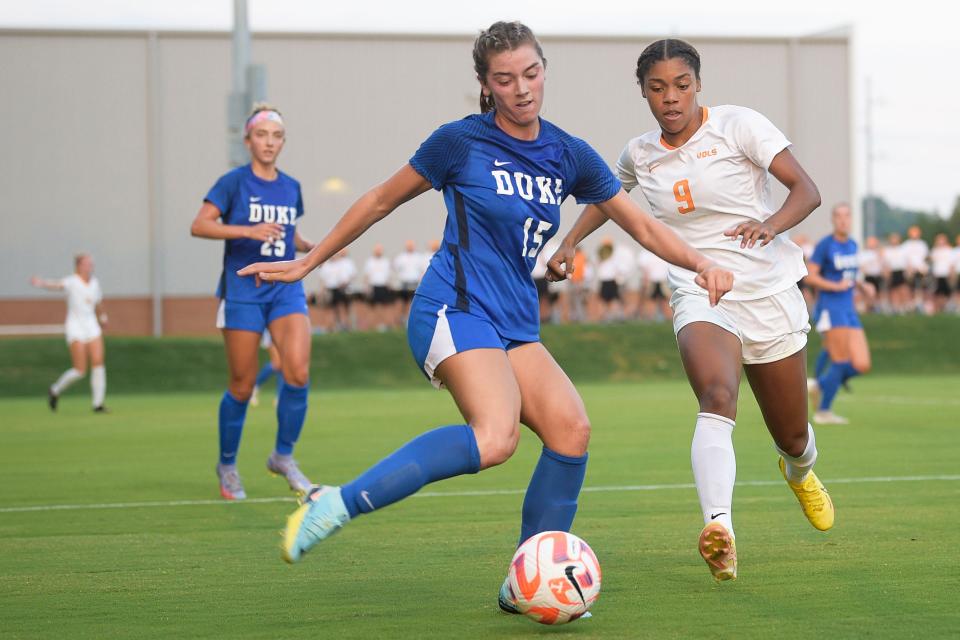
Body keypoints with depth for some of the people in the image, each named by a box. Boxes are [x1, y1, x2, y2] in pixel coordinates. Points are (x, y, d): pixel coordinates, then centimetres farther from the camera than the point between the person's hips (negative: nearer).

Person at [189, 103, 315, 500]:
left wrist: (314, 247, 5)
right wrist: (247, 231, -26)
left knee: (298, 373, -15)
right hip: (242, 290, -4)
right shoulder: (234, 182, -3)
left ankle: (283, 456, 4)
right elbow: (199, 226, -14)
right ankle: (227, 465, 20)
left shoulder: (291, 188, 12)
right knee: (242, 386, 0)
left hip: (285, 288, 4)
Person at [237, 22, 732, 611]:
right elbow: (382, 201, 8)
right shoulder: (461, 142, -3)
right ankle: (337, 506, -27)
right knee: (495, 437, -31)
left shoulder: (570, 156, 11)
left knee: (571, 428, -15)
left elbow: (642, 226, 15)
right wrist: (307, 263, 13)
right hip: (455, 312, -6)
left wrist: (701, 263, -2)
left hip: (516, 327, 7)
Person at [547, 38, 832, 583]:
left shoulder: (738, 125, -7)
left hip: (770, 293, 0)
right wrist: (570, 242, 16)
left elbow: (807, 190, -13)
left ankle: (800, 473, 52)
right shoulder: (640, 155, 5)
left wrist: (770, 224, -31)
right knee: (718, 399, -32)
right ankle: (720, 528, -51)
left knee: (792, 436, 11)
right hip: (700, 297, 1)